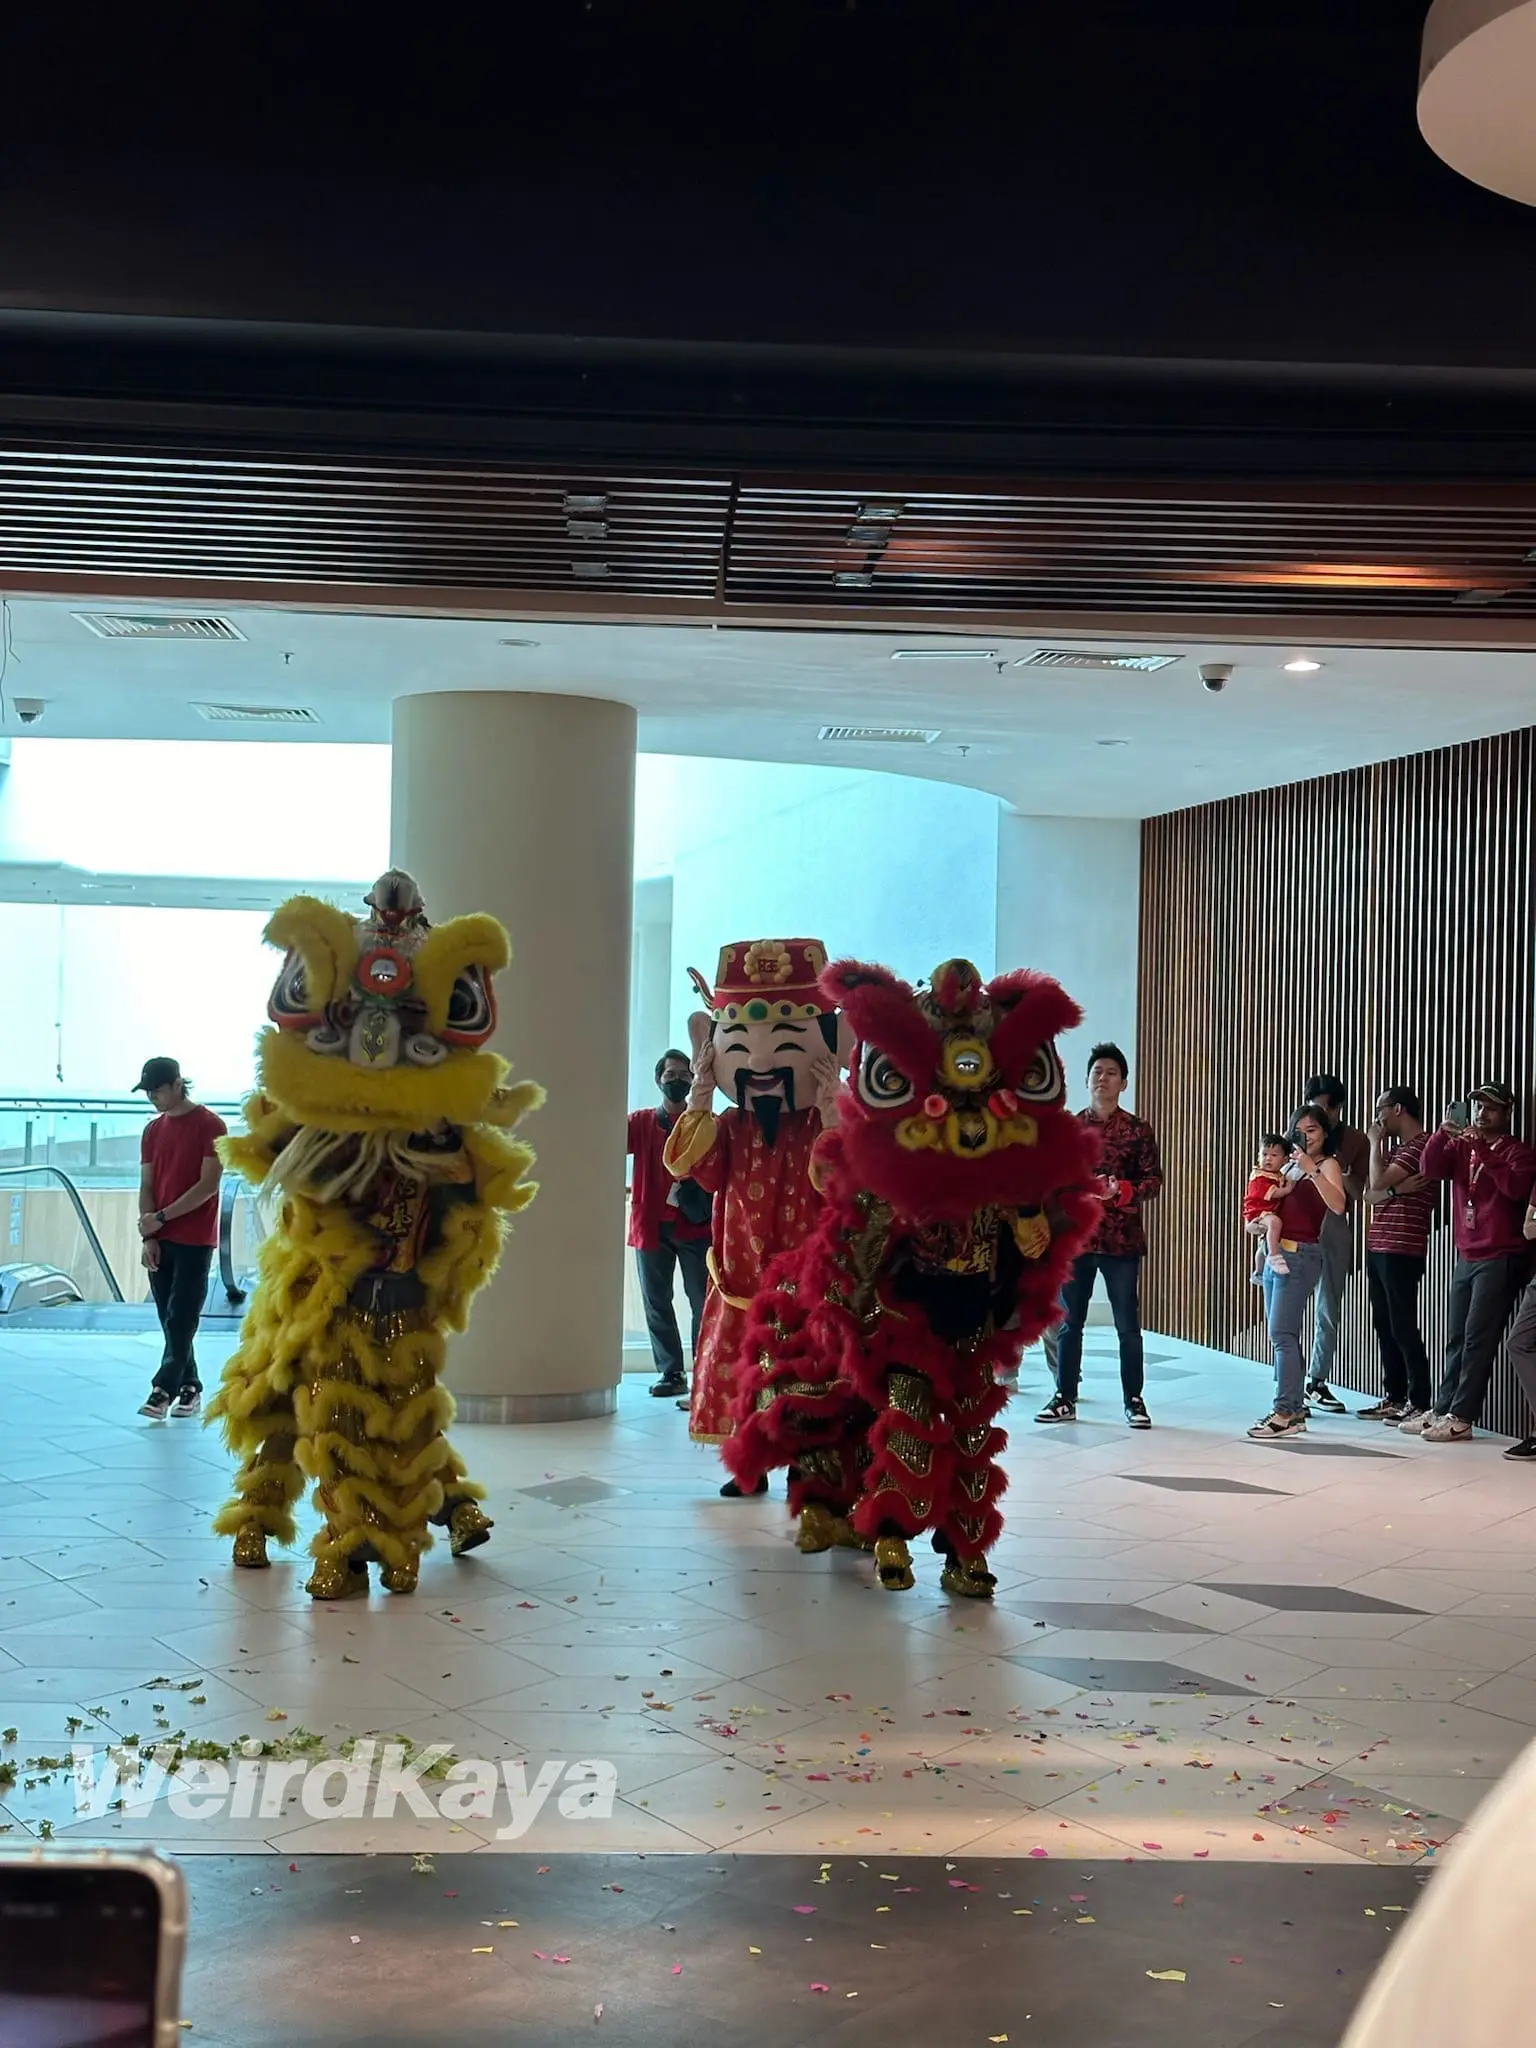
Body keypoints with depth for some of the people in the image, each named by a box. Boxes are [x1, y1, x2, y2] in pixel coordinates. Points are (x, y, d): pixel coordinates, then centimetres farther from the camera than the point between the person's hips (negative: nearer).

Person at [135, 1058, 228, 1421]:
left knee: (181, 1319, -7)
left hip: (195, 1240, -6)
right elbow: (146, 1186, 9)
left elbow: (209, 1184, -13)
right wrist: (148, 1237, -3)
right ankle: (189, 1388, 15)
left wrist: (160, 1218, -13)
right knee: (171, 1320, 8)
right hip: (161, 1241, 6)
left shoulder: (210, 1126, -8)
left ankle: (164, 1390, -9)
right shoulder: (152, 1130, 10)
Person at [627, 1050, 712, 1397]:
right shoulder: (641, 1122, 12)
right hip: (652, 1225, 2)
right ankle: (671, 1372, 13)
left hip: (696, 1224, -2)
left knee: (704, 1301, -5)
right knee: (656, 1302, 5)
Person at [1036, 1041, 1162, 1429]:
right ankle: (1065, 1398, 14)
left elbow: (1154, 1180, 0)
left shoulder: (1137, 1130, 2)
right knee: (1069, 1322, 7)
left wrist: (1125, 1190, -18)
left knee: (1128, 1325, 2)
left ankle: (1133, 1400, 10)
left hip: (1122, 1240, -2)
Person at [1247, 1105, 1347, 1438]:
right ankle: (1293, 1406, 18)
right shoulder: (1289, 1166, 18)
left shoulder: (1328, 1165, -3)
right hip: (1275, 1254, 8)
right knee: (1283, 1334, 11)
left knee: (1282, 1333, -13)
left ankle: (1286, 1413, -13)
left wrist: (1312, 1170, -30)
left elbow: (1338, 1205, -22)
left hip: (1300, 1256, -8)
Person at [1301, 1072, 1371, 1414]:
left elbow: (1357, 1193, 0)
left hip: (1335, 1224, 1)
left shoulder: (1355, 1141, 2)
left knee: (1329, 1310, 8)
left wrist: (1338, 1171, -17)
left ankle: (1317, 1381, 19)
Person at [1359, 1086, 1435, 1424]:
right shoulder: (1395, 1149, 20)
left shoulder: (1421, 1145, -11)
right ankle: (1394, 1397, 16)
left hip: (1402, 1252, -10)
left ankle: (1420, 1402, -4)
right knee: (1385, 1326, 11)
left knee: (1403, 1327, -8)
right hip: (1378, 1249, 10)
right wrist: (1396, 1189, -12)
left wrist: (1375, 1143, -4)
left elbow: (1377, 1182, -19)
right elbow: (1370, 1195, 10)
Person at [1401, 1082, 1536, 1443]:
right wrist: (1443, 1133, -19)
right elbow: (1429, 1170, -5)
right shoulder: (1460, 1148, 11)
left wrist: (1483, 1151, -27)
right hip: (1466, 1257, 6)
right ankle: (1442, 1410, 13)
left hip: (1502, 1259, -6)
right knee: (1456, 1340, 8)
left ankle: (1461, 1417, -9)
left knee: (1478, 1339, -9)